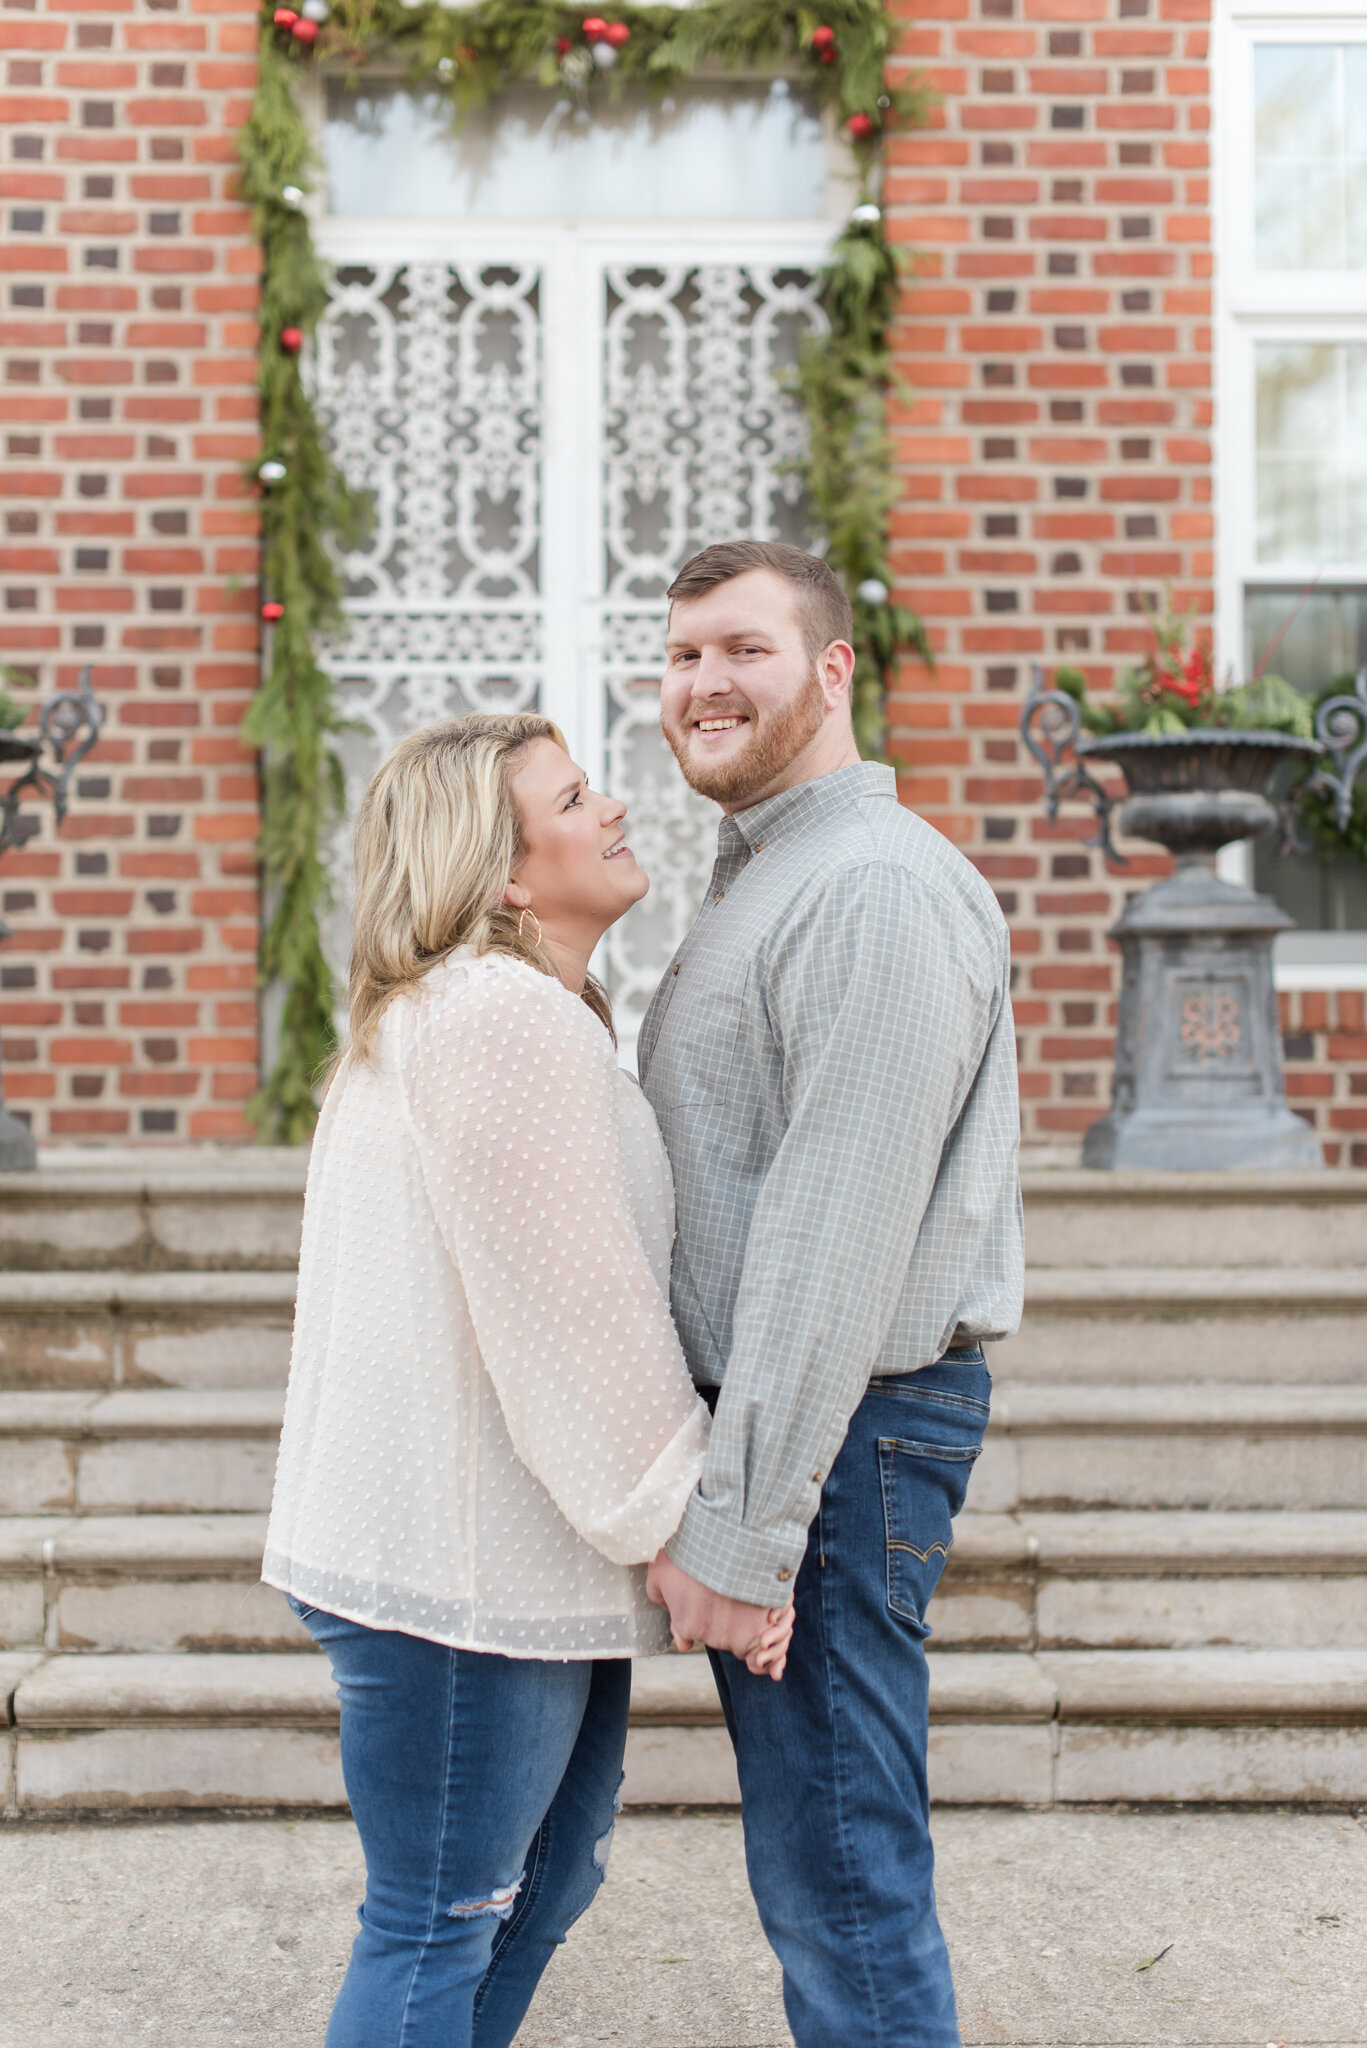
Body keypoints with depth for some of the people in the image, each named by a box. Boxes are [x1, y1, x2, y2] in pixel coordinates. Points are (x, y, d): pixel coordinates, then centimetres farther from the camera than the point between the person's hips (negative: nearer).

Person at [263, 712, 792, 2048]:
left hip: (508, 1554, 11)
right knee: (441, 1923, 2)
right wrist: (687, 1532, -15)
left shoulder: (449, 1014, 18)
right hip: (467, 1566, -11)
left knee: (544, 1878, 21)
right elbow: (578, 1311, -21)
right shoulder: (507, 1015, -18)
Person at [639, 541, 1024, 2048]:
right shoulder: (758, 879, 19)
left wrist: (740, 1525, -22)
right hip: (746, 1411, 10)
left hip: (840, 1429, -10)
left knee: (840, 1885, -3)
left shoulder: (874, 888, -16)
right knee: (808, 1863, 19)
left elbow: (837, 1236, -22)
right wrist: (710, 1489, 16)